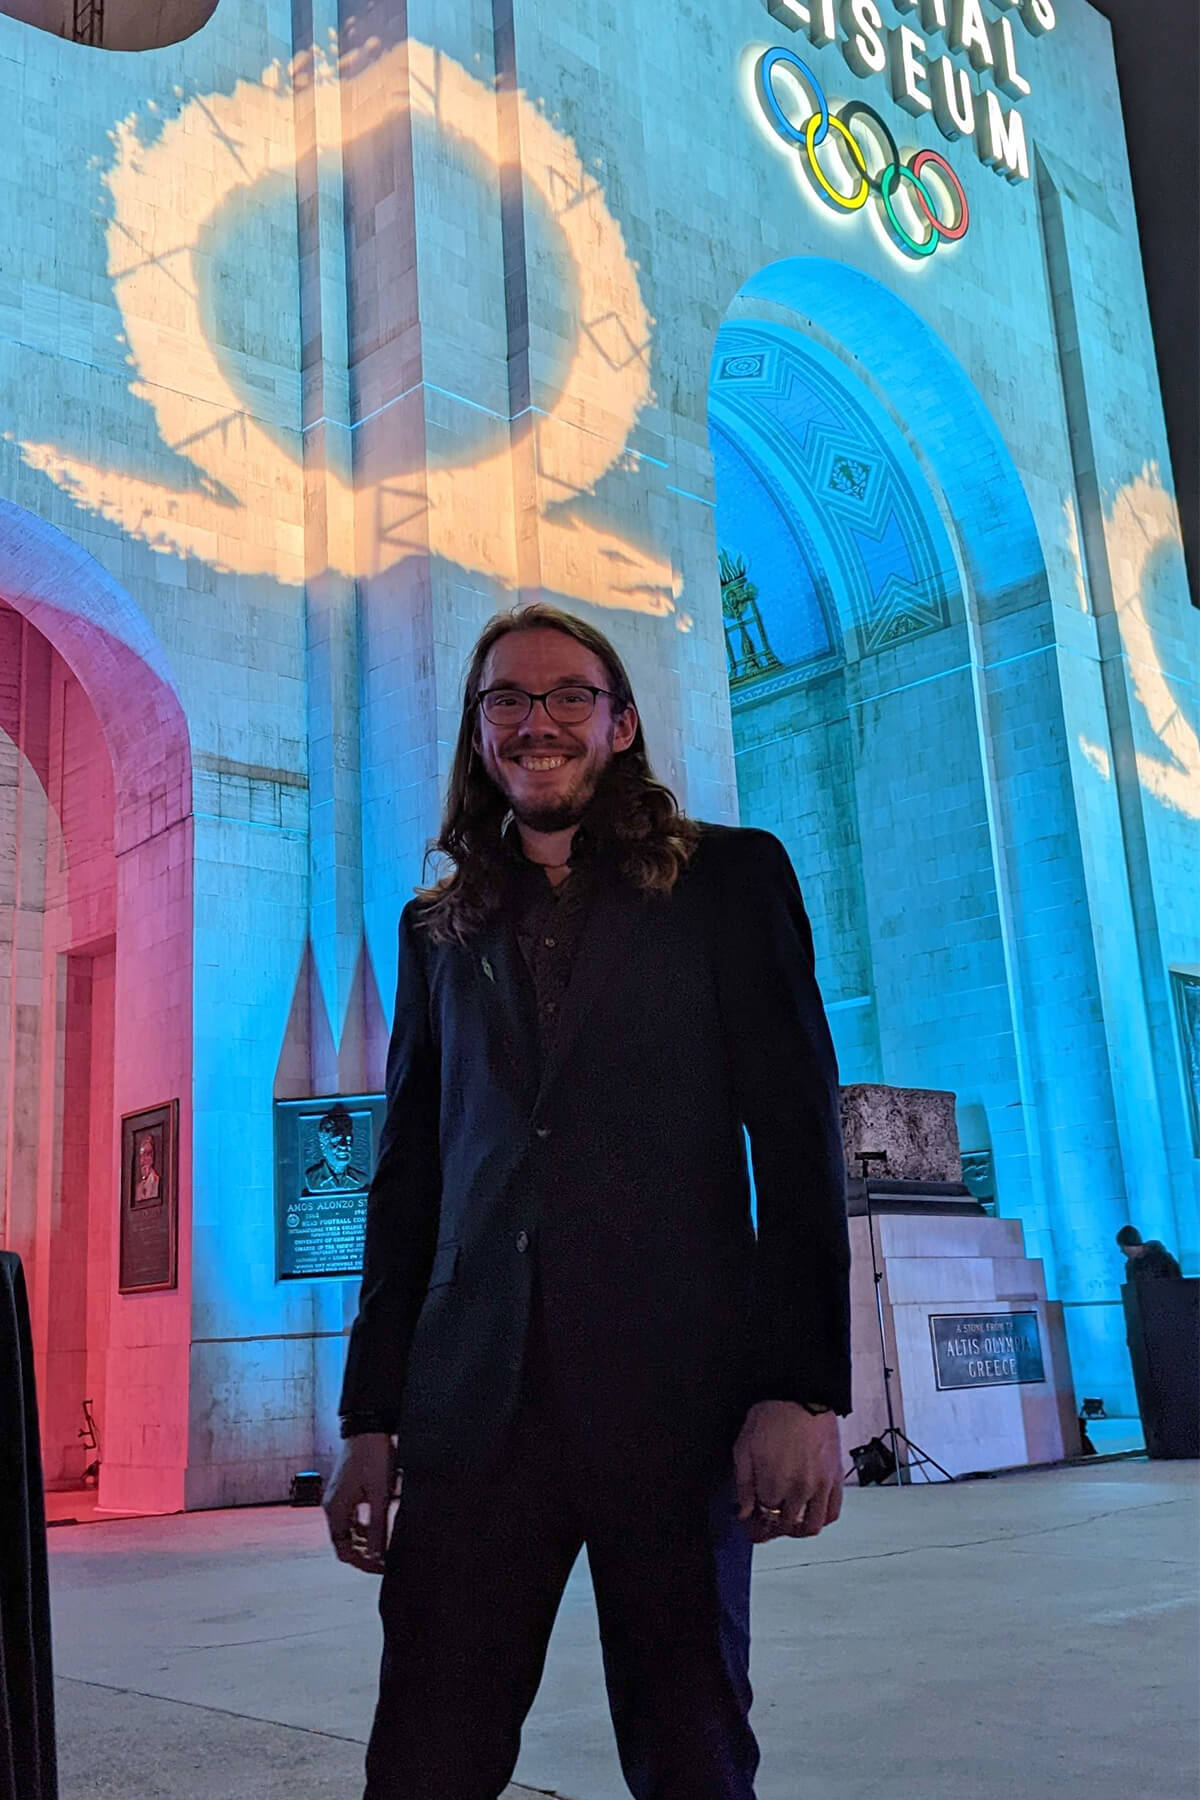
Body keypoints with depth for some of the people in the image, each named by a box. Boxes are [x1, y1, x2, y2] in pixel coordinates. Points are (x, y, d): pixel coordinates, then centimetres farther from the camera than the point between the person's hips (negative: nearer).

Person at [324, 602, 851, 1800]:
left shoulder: (727, 880, 7)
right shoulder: (440, 929, 17)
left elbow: (798, 1137, 0)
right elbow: (407, 1180, 15)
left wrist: (806, 1388, -10)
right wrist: (370, 1419, 9)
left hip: (673, 1391, -2)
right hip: (472, 1402, 3)